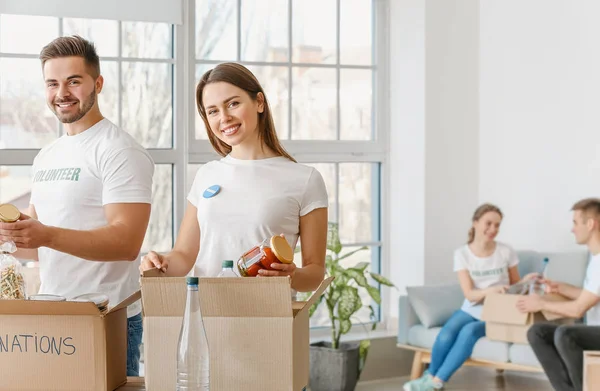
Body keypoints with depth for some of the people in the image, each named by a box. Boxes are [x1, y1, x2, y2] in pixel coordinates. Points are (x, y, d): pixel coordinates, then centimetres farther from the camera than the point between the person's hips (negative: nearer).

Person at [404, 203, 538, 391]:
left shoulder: (506, 252, -3)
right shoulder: (462, 253, -4)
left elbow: (514, 285, 9)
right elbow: (469, 294, -13)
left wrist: (525, 283, -14)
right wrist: (491, 290, -32)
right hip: (471, 310, 1)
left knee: (469, 331, -33)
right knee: (445, 336, -29)